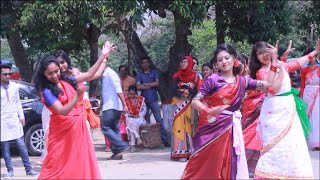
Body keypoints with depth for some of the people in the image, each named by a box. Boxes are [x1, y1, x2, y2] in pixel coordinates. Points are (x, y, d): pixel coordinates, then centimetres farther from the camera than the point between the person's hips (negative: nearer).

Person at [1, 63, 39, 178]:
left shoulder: (14, 86, 7)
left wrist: (21, 116, 10)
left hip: (15, 120, 3)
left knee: (21, 145, 3)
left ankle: (28, 169, 7)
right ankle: (10, 170, 10)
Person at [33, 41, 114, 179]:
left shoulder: (66, 80, 4)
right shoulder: (46, 91, -13)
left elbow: (89, 75, 10)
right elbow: (62, 111, -23)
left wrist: (103, 56, 6)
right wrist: (77, 97, -37)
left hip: (78, 126, 6)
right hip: (62, 129, -6)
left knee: (81, 162, 10)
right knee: (57, 166, -4)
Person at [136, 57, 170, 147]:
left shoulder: (154, 72, 9)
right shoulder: (139, 74, 9)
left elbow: (157, 83, -6)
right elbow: (138, 87, -5)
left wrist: (145, 84, -4)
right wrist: (151, 85, -5)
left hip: (153, 100, -1)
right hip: (144, 100, 1)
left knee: (159, 121, -5)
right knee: (146, 122, 5)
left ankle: (165, 141, -6)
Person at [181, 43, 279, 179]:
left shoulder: (242, 81, 6)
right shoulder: (213, 80, -6)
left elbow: (269, 84, 3)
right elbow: (195, 101, -8)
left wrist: (274, 59, -2)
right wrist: (209, 111, -27)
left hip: (231, 128, 4)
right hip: (212, 127, -4)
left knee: (229, 164, 6)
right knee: (205, 165, 0)